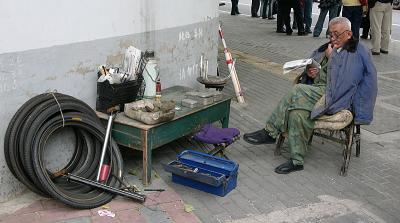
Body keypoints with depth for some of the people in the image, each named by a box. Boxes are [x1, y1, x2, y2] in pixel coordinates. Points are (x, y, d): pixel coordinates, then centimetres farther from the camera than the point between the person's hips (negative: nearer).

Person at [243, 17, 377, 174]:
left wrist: (331, 57, -6)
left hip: (335, 97, -6)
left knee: (298, 91, -28)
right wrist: (310, 72, 2)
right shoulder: (327, 48, 23)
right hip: (318, 92, 7)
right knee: (298, 112, -26)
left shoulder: (358, 52, 0)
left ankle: (270, 133, -18)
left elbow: (342, 80, -12)